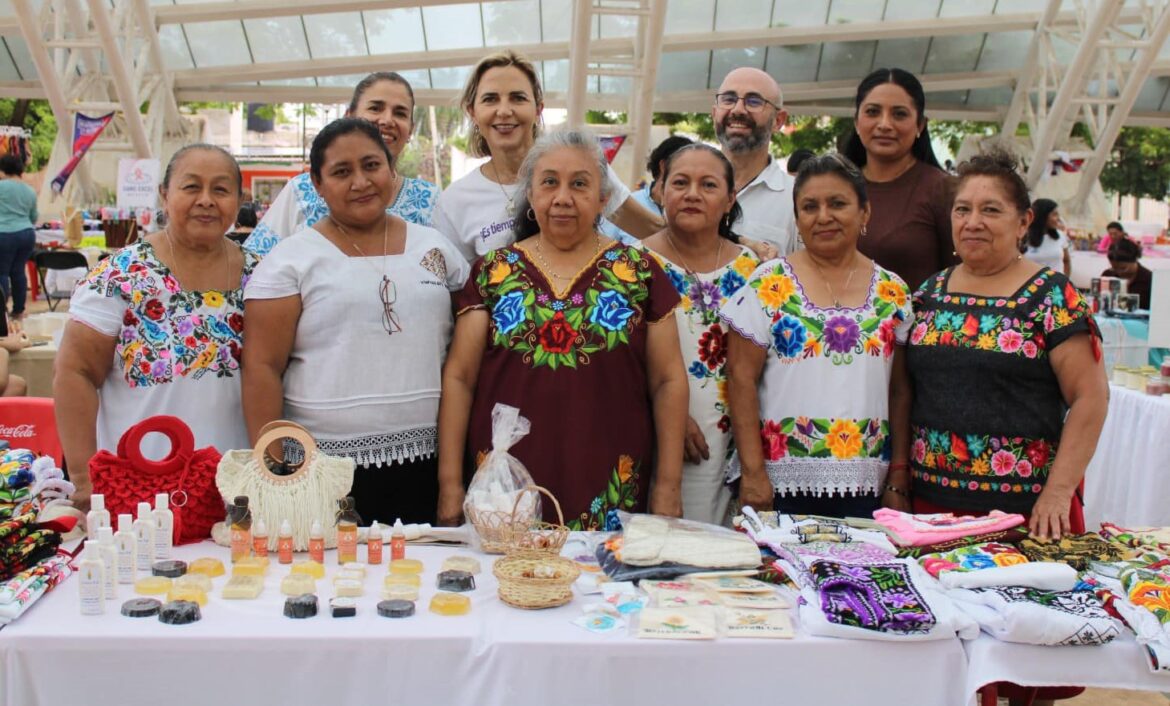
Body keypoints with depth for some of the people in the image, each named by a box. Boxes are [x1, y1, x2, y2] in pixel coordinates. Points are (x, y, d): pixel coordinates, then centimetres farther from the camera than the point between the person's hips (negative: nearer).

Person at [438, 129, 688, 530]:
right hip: (505, 485, 1)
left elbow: (668, 380, 4)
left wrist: (668, 486, 0)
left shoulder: (638, 272, 4)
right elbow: (459, 377, 3)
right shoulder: (493, 272, 5)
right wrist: (450, 483, -1)